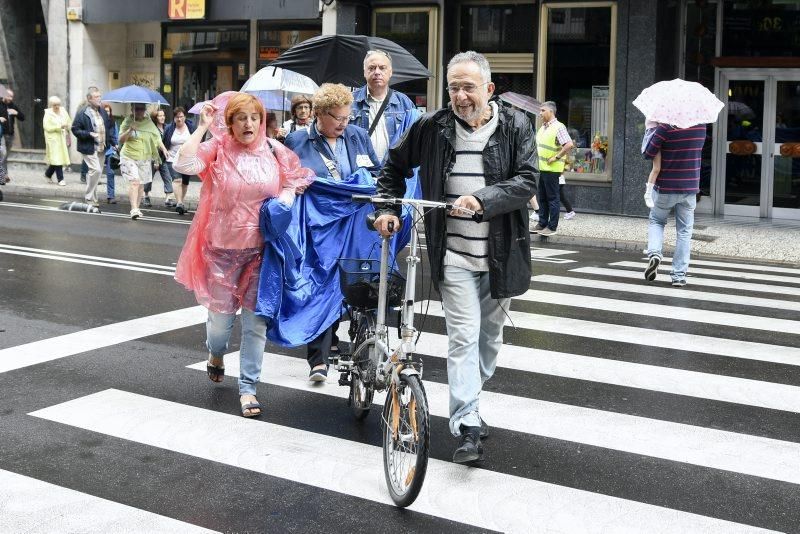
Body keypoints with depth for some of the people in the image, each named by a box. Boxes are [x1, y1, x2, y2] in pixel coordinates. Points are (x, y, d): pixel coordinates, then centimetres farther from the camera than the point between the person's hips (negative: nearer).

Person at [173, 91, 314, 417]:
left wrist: (287, 196, -6)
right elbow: (183, 164, -21)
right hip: (223, 247, -1)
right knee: (221, 313, 8)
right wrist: (202, 127, -17)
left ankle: (248, 387, 12)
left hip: (261, 247, 1)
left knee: (256, 320, 1)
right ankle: (216, 353, 44)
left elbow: (295, 178, 14)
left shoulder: (275, 151, 1)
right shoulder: (218, 148, -6)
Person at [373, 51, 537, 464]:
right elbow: (395, 166, 14)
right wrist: (388, 208, 3)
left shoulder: (515, 127, -3)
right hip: (454, 254, -1)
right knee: (464, 337, -9)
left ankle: (468, 402, 38)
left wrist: (482, 200, -26)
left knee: (490, 334, 16)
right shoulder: (433, 127, -1)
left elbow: (527, 181, -13)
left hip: (501, 254, 2)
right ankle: (467, 427, -7)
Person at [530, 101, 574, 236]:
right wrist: (536, 157, 15)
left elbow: (569, 145, -23)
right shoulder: (543, 128, 14)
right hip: (540, 168, 8)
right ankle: (542, 224, 20)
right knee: (542, 197, 13)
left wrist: (556, 157, -18)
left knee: (552, 198, -1)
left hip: (551, 169, -8)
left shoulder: (558, 127, -12)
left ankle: (552, 227, 4)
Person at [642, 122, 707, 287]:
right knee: (684, 232, 8)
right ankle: (679, 275, 6)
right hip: (690, 188, 2)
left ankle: (654, 252, -5)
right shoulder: (701, 126, -3)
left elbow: (648, 154, -12)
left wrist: (653, 130, 1)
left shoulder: (665, 127, -16)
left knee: (656, 221, 19)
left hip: (666, 188, -2)